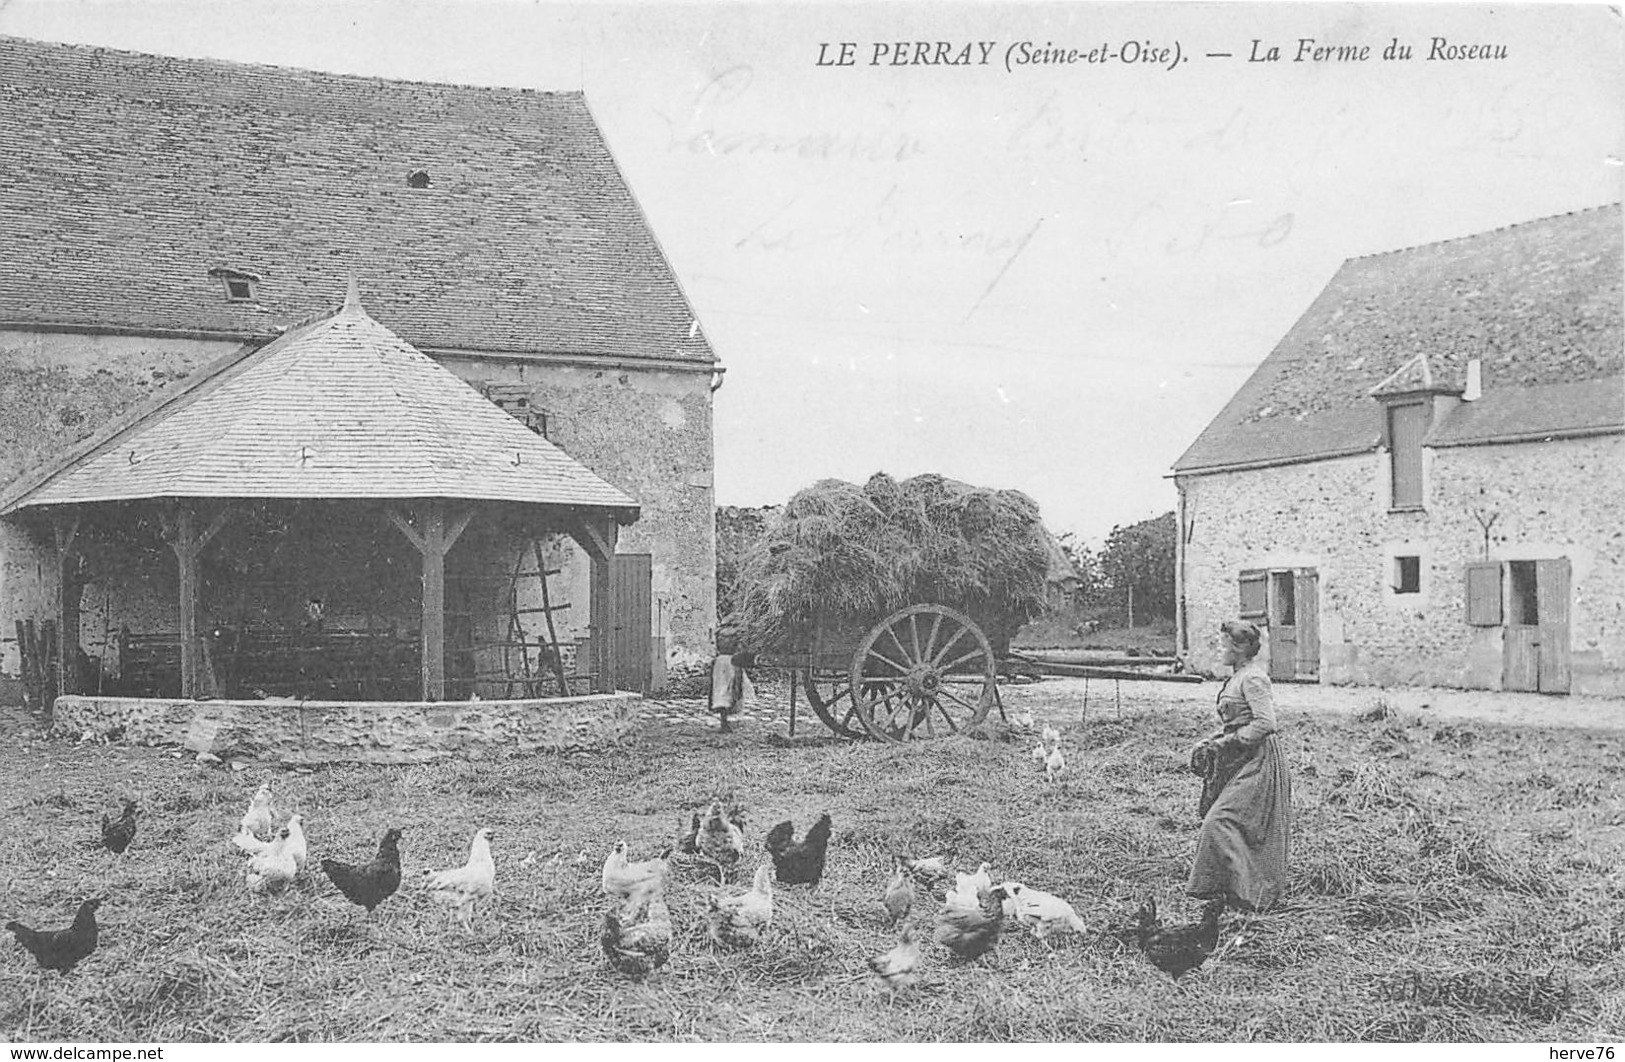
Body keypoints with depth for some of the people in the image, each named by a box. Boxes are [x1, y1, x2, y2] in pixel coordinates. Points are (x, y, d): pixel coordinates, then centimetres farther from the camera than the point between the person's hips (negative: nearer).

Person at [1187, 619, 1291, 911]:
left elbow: (1265, 723, -23)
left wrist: (1226, 742, -18)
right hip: (1240, 761, 10)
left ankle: (1246, 890, -10)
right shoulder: (1238, 677, 15)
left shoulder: (1253, 678, -15)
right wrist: (1209, 743, 11)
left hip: (1256, 761, -10)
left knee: (1220, 821, -15)